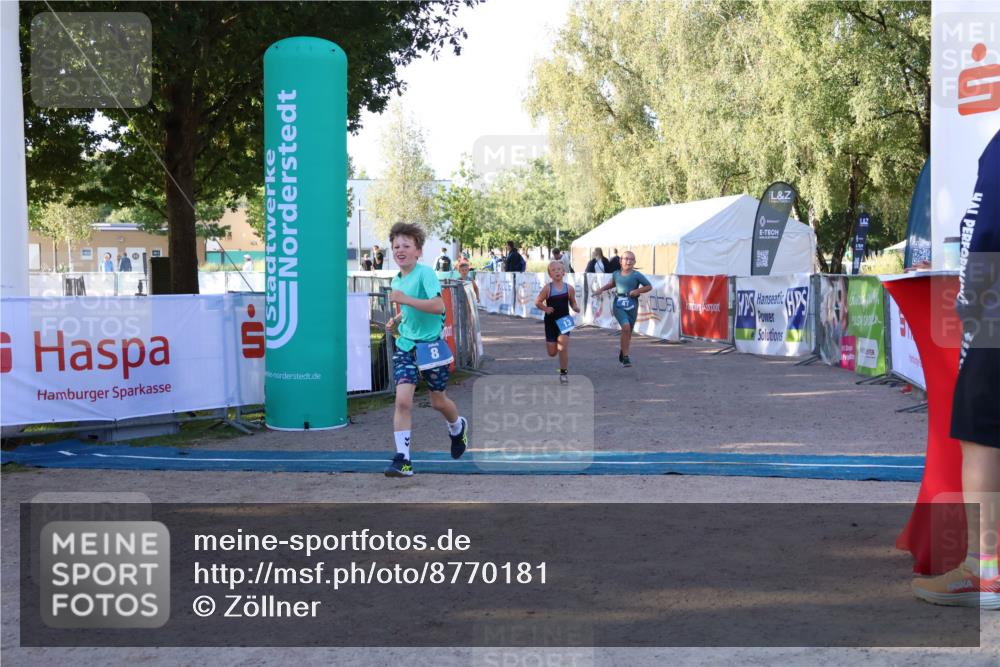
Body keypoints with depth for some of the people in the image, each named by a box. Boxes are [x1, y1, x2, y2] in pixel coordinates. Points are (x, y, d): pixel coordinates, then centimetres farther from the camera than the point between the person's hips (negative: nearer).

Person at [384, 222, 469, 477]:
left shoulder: (425, 273, -13)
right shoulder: (396, 281, 10)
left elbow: (438, 306, -27)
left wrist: (405, 299, -30)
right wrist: (396, 321, 6)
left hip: (431, 344, -5)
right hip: (405, 345, 5)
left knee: (438, 401, 12)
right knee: (402, 399, -13)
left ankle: (458, 427, 46)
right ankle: (402, 460, -11)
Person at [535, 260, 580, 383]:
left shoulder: (569, 288, -4)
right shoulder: (547, 288, -9)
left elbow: (573, 303, 7)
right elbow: (537, 302, -2)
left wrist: (576, 308, -14)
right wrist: (545, 309, -19)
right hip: (551, 322, 0)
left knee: (563, 347, -14)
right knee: (552, 352, 6)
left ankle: (564, 372, 2)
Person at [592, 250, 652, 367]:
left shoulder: (637, 275, -3)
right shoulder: (616, 274, 7)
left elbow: (649, 286, 2)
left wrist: (638, 291, -12)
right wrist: (601, 289, 20)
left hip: (632, 306, 0)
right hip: (619, 306, 0)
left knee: (628, 332, 11)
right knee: (626, 327, -23)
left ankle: (622, 352, 40)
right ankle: (625, 357, -17)